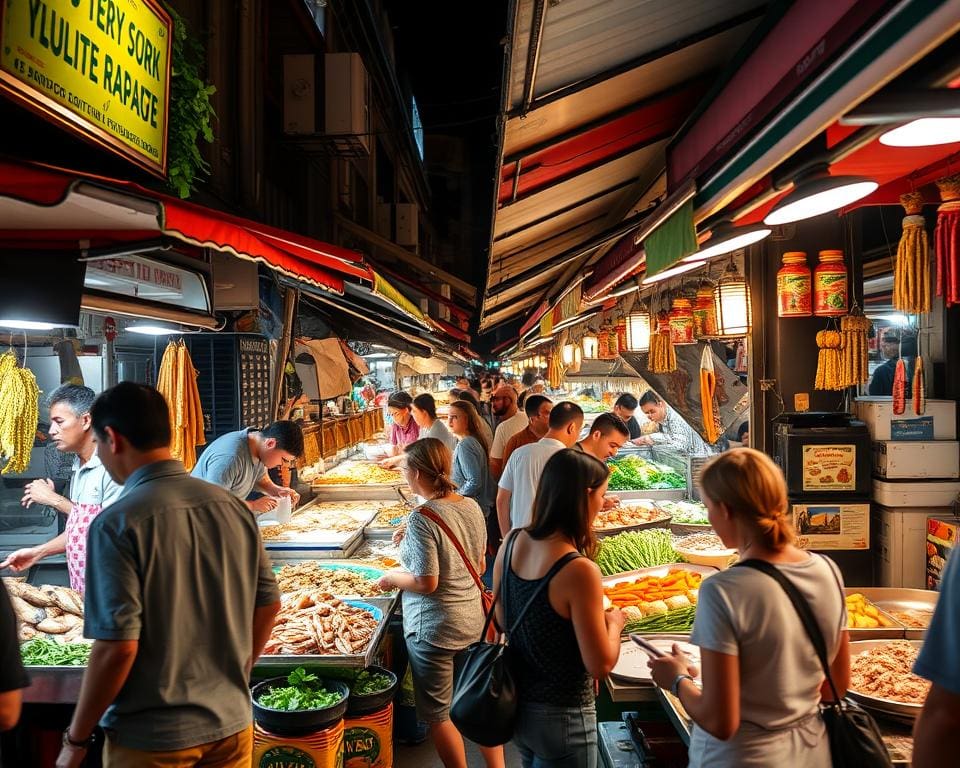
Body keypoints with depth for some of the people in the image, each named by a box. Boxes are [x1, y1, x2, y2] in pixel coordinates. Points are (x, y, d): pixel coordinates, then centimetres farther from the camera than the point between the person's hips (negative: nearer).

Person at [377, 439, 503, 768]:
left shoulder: (422, 518, -22)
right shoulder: (472, 507, -2)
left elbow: (426, 583, -22)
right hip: (473, 620, 7)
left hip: (434, 629, -7)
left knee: (438, 714, 13)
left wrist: (391, 578, -4)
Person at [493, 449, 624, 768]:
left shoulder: (512, 543, -9)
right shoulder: (579, 571, -29)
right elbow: (601, 665, -22)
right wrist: (614, 622, -4)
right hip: (561, 718, -6)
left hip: (517, 704, 6)